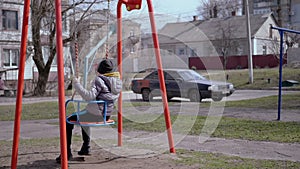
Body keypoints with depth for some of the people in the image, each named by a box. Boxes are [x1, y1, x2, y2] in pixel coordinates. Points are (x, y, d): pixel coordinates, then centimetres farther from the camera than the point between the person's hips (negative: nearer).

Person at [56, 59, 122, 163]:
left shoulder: (99, 80, -17)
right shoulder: (117, 80, 6)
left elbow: (90, 96, -28)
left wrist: (77, 84, -21)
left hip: (95, 114, -8)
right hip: (107, 115, 9)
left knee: (69, 121, 7)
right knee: (84, 118, 36)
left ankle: (67, 153, 4)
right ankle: (86, 148, 38)